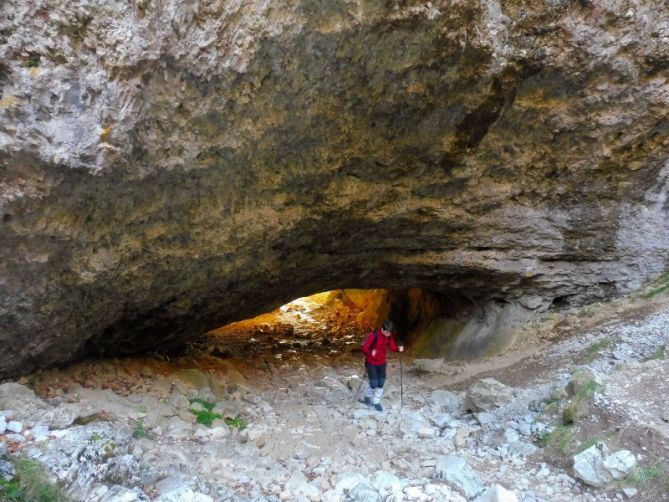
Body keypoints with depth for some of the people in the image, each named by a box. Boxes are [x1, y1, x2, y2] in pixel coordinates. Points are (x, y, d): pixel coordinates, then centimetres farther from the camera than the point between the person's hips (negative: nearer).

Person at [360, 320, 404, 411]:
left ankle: (376, 402, 26)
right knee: (373, 384, -5)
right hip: (371, 363, -5)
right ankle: (367, 396, 26)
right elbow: (364, 348, -26)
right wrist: (370, 353, -47)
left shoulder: (389, 336, -8)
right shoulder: (373, 335, -26)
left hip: (382, 363, 5)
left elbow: (392, 347, 1)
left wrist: (399, 348, -21)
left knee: (380, 384, 7)